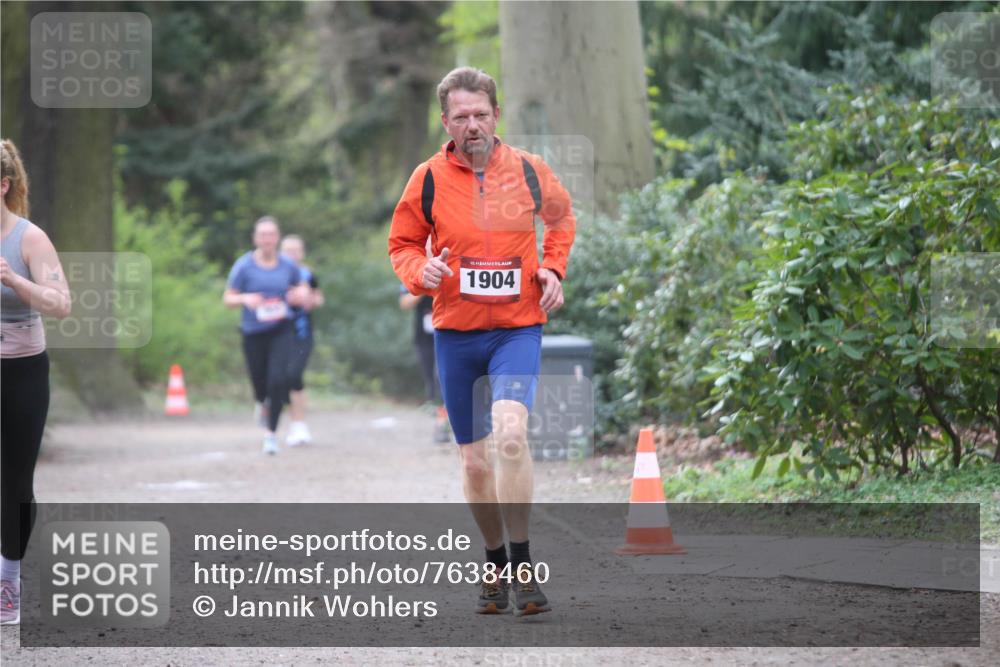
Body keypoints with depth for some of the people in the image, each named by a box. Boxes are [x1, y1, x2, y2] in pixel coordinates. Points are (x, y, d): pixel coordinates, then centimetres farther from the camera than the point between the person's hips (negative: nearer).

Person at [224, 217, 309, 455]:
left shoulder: (288, 265, 0)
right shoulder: (244, 266, -5)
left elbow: (302, 286, 17)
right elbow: (228, 299, -2)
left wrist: (301, 294, -7)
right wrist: (245, 299, -23)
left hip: (281, 330, 0)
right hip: (253, 333, 0)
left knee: (278, 380, -17)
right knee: (260, 382, 7)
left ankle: (271, 433, -5)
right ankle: (262, 403, 48)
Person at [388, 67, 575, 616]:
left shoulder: (530, 170, 0)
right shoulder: (429, 178, -2)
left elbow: (561, 216, 20)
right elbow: (402, 242, 10)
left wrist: (553, 268, 5)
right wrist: (420, 271, -12)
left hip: (517, 328, -2)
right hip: (455, 331, 2)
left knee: (510, 433, -25)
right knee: (474, 459, 8)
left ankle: (522, 565, -18)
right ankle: (495, 565, 27)